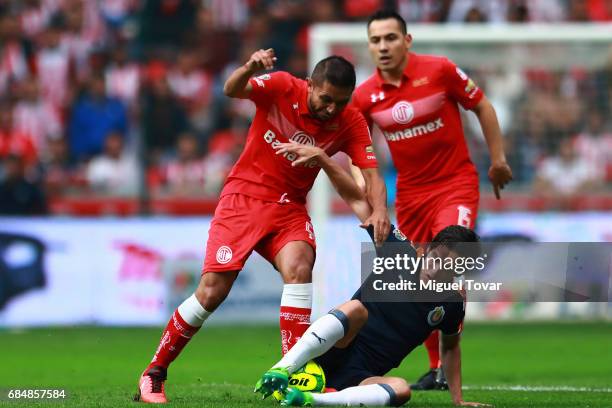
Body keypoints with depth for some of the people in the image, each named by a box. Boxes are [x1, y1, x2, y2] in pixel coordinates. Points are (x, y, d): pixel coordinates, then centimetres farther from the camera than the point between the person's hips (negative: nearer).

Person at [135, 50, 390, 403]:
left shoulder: (351, 124, -9)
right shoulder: (282, 88, -15)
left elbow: (371, 172, -16)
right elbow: (231, 90, -27)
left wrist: (379, 210, -37)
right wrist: (249, 69, -49)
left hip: (288, 207, 2)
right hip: (244, 196, -2)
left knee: (298, 267, -28)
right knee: (212, 292, -9)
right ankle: (154, 374, 8)